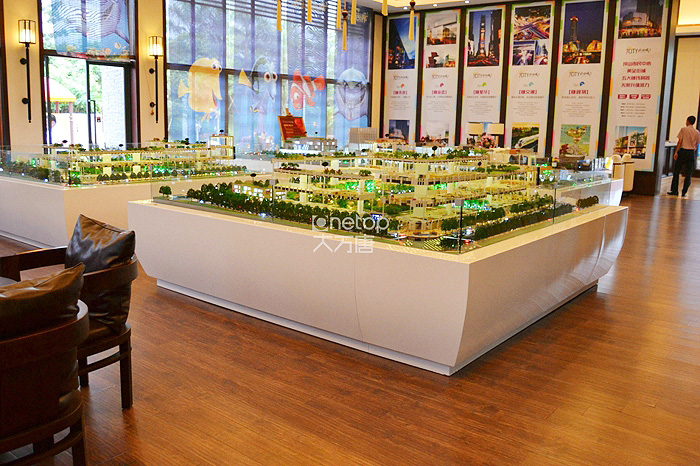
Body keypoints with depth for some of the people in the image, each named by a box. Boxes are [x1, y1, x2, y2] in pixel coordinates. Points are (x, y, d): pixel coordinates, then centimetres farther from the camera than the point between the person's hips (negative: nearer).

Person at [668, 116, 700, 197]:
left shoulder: (684, 129, -3)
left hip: (683, 151, -3)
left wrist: (676, 152, -9)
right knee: (688, 174, 7)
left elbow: (680, 141, -8)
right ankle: (684, 192, 7)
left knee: (676, 172, 4)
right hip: (691, 153, 3)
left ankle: (674, 190, 2)